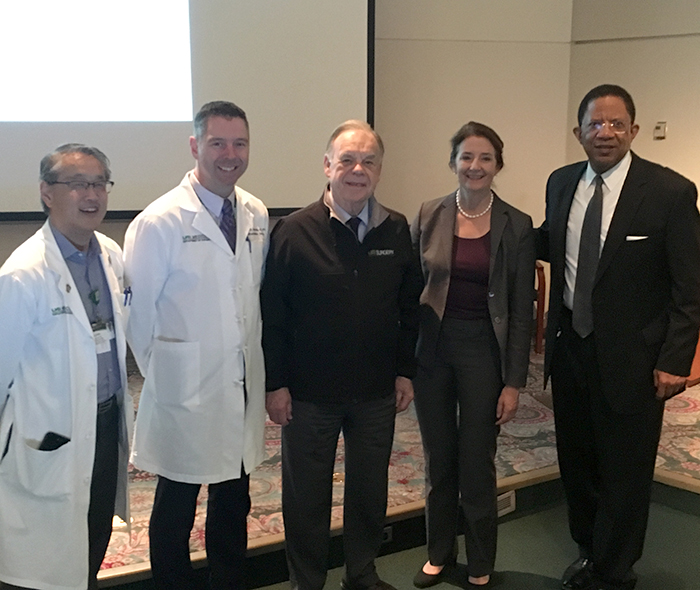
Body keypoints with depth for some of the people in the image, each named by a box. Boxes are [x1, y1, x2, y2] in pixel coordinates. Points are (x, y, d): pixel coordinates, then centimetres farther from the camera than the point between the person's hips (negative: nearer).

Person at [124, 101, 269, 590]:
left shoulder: (257, 215, 3)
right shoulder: (159, 222, -14)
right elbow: (138, 309, -9)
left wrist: (256, 361, 8)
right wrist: (159, 370, -3)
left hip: (243, 386, 5)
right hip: (185, 391, -5)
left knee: (234, 503, 19)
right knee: (177, 504, 13)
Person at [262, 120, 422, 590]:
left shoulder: (397, 231, 0)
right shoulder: (294, 232, -9)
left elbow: (409, 309, 7)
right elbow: (272, 316, -8)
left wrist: (405, 371, 4)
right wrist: (276, 384, -9)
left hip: (377, 393, 3)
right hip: (309, 393, -3)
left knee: (370, 489, 18)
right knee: (307, 496, 12)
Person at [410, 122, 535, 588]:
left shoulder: (517, 226, -4)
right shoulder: (429, 216, 0)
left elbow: (522, 309, -3)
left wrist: (514, 382, -5)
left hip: (483, 350, -2)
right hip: (432, 348, 2)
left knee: (477, 466, 7)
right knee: (438, 461, 14)